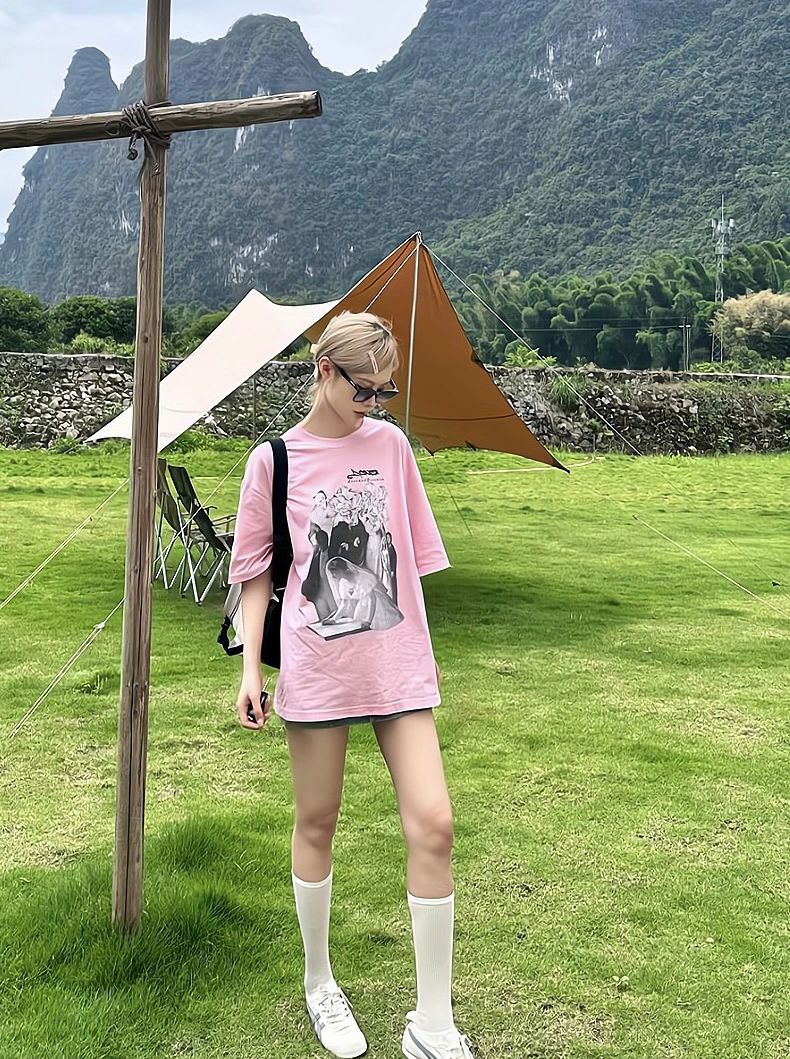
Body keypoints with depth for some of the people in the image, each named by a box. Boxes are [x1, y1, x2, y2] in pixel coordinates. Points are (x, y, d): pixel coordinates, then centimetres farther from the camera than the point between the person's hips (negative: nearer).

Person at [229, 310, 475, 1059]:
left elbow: (411, 554, 12)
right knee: (317, 824, 10)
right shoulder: (274, 460, -1)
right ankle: (319, 985, 34)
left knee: (433, 824, -4)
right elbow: (256, 570, 3)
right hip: (316, 667, -2)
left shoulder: (390, 444, 6)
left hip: (397, 662, 2)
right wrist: (251, 668, -3)